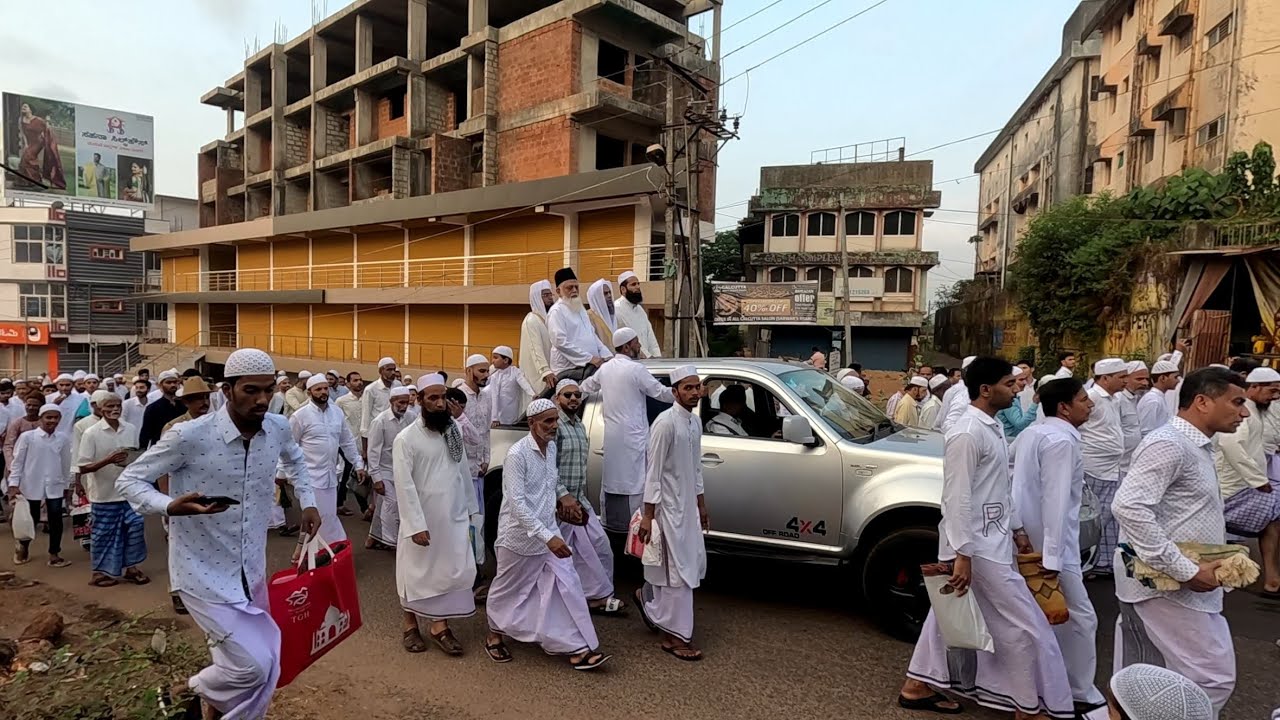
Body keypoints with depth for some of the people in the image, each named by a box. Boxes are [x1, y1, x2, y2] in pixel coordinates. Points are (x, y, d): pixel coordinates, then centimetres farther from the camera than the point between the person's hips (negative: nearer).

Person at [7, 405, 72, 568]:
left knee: (56, 520, 0)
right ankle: (23, 547, 38)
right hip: (31, 485, -2)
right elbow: (18, 461, -2)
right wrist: (14, 484, -6)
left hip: (55, 486, 2)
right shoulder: (27, 437, -6)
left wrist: (67, 485, 14)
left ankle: (54, 555, 11)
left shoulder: (64, 438, 1)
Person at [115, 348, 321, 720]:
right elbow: (128, 480, -11)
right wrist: (170, 506, -30)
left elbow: (294, 459, 18)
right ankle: (193, 689, 25)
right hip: (204, 572, -6)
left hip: (252, 569, 6)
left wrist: (307, 502, 9)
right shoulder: (189, 436, -22)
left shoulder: (278, 428, -6)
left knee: (263, 664, 18)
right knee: (254, 666, -8)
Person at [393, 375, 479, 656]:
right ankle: (410, 624, 30)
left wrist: (470, 508, 10)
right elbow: (404, 485, -16)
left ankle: (439, 624, 20)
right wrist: (416, 525, -19)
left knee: (453, 570, 5)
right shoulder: (406, 438, -13)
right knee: (417, 572, 11)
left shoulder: (454, 431, 3)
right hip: (421, 520, -4)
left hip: (453, 517, 4)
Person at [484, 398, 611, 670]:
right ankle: (495, 635, 38)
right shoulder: (517, 454, -22)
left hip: (549, 533, 6)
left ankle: (577, 648, 5)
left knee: (568, 587, 0)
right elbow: (517, 503, -28)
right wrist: (548, 537, -33)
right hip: (519, 537, -6)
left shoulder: (552, 447, 2)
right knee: (508, 591, 14)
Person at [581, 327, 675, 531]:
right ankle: (632, 522, -1)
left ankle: (609, 520, 23)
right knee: (634, 478, -2)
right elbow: (661, 392, -11)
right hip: (632, 435, -7)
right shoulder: (636, 369, -13)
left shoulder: (605, 368, 9)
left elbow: (586, 387, 23)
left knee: (611, 476, 15)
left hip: (611, 433, 8)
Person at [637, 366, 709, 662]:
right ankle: (675, 636, 12)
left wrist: (701, 505, 19)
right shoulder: (666, 423, -18)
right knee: (679, 570, -1)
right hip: (669, 506, -9)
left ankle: (648, 597, 35)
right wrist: (648, 515, -18)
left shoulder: (695, 422, 8)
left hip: (687, 505, 9)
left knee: (694, 562, 15)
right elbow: (653, 471, -18)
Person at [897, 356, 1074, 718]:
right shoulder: (967, 433, -21)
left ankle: (916, 688, 28)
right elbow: (957, 498, -23)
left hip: (992, 537, 10)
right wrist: (962, 554, -23)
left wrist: (1017, 528, 20)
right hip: (978, 545, -10)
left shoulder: (991, 427, 10)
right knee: (1025, 625, 0)